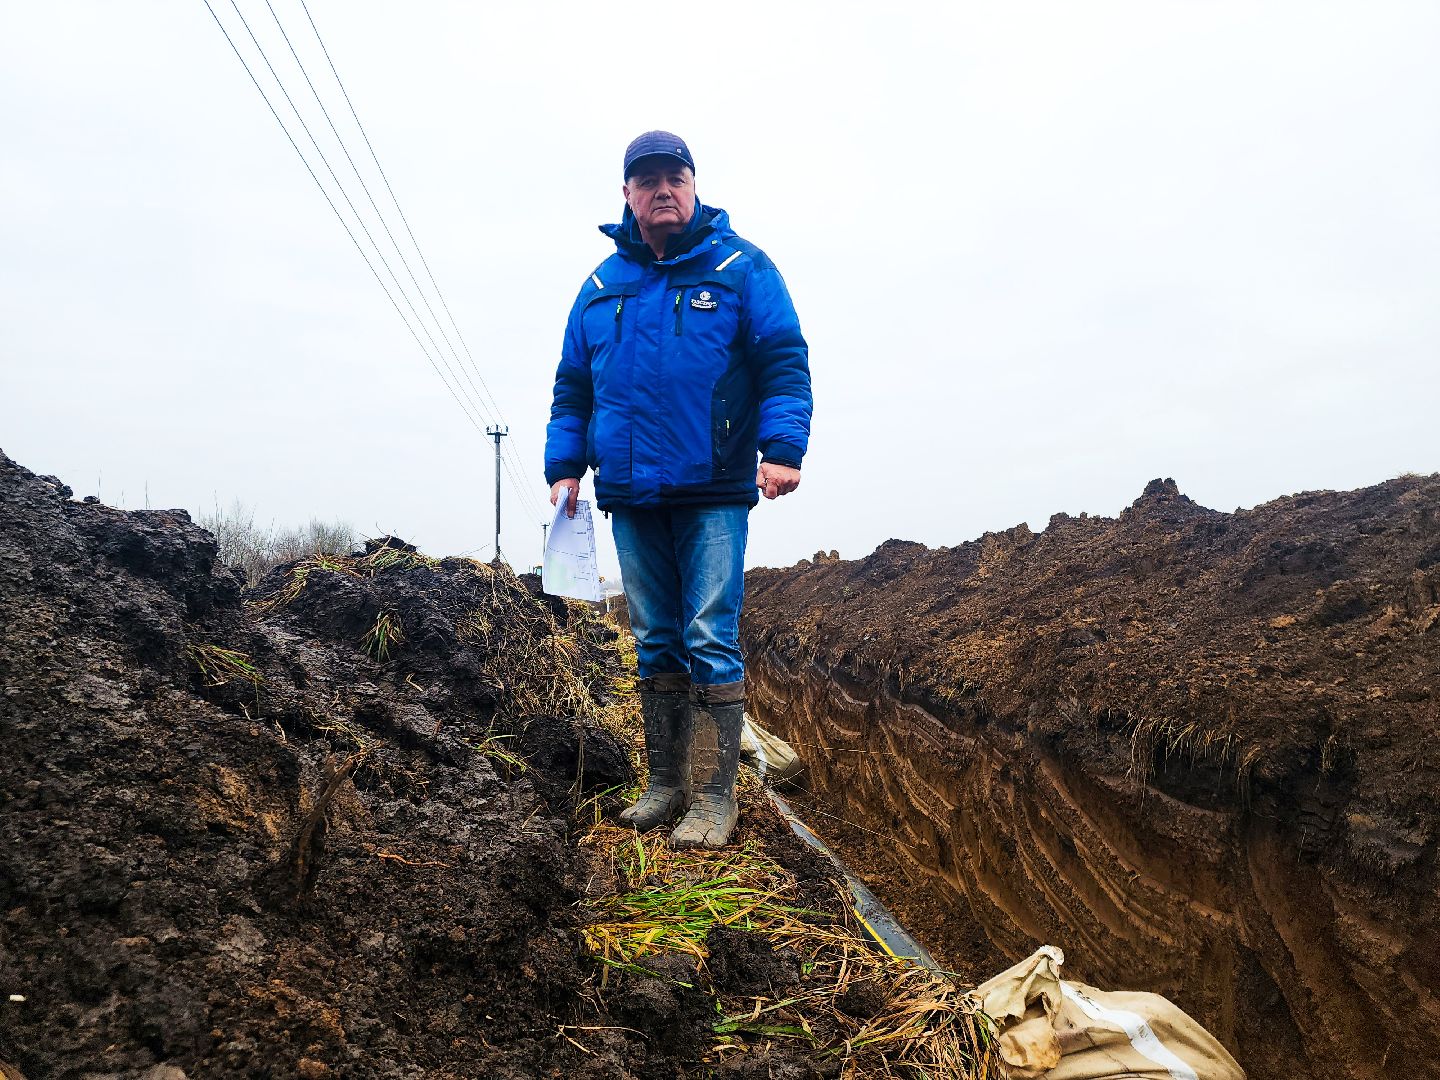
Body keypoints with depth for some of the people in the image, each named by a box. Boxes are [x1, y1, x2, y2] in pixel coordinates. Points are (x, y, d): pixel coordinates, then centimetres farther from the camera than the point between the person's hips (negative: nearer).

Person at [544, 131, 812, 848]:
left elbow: (785, 361, -3)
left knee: (710, 641, -6)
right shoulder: (602, 285, 16)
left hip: (713, 497, -4)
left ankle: (713, 797, 2)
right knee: (656, 644, 10)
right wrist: (565, 465, 9)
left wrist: (782, 448, -15)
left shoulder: (739, 266, 4)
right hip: (632, 499, 5)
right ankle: (666, 784, 21)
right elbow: (572, 387, 19)